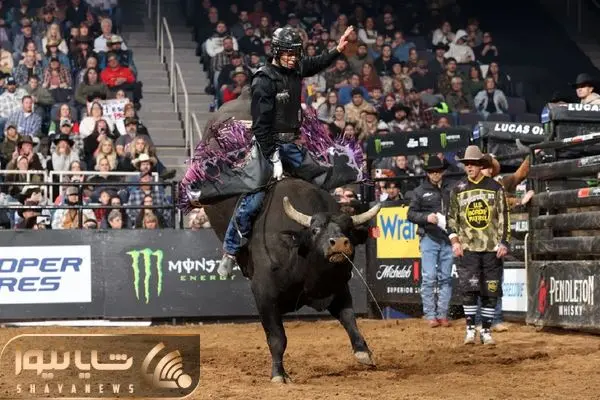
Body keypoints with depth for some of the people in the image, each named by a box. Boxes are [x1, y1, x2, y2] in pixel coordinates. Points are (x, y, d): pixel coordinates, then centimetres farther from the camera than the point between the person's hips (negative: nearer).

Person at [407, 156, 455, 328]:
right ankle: (430, 315, 1)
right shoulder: (421, 191, 4)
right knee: (429, 277, -5)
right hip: (429, 238, -1)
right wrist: (426, 217, -11)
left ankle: (442, 314, 12)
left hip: (449, 238, 1)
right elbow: (411, 213, 5)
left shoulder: (452, 188, 4)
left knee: (445, 278, 6)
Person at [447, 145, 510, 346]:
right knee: (469, 289, -9)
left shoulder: (495, 188, 4)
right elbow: (451, 218, 11)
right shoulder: (458, 189, 8)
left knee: (490, 292, 1)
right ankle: (470, 329, -1)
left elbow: (503, 216, 4)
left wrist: (503, 242, -3)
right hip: (467, 248, 0)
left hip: (492, 248, 0)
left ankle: (486, 331, 9)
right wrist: (454, 241, 0)